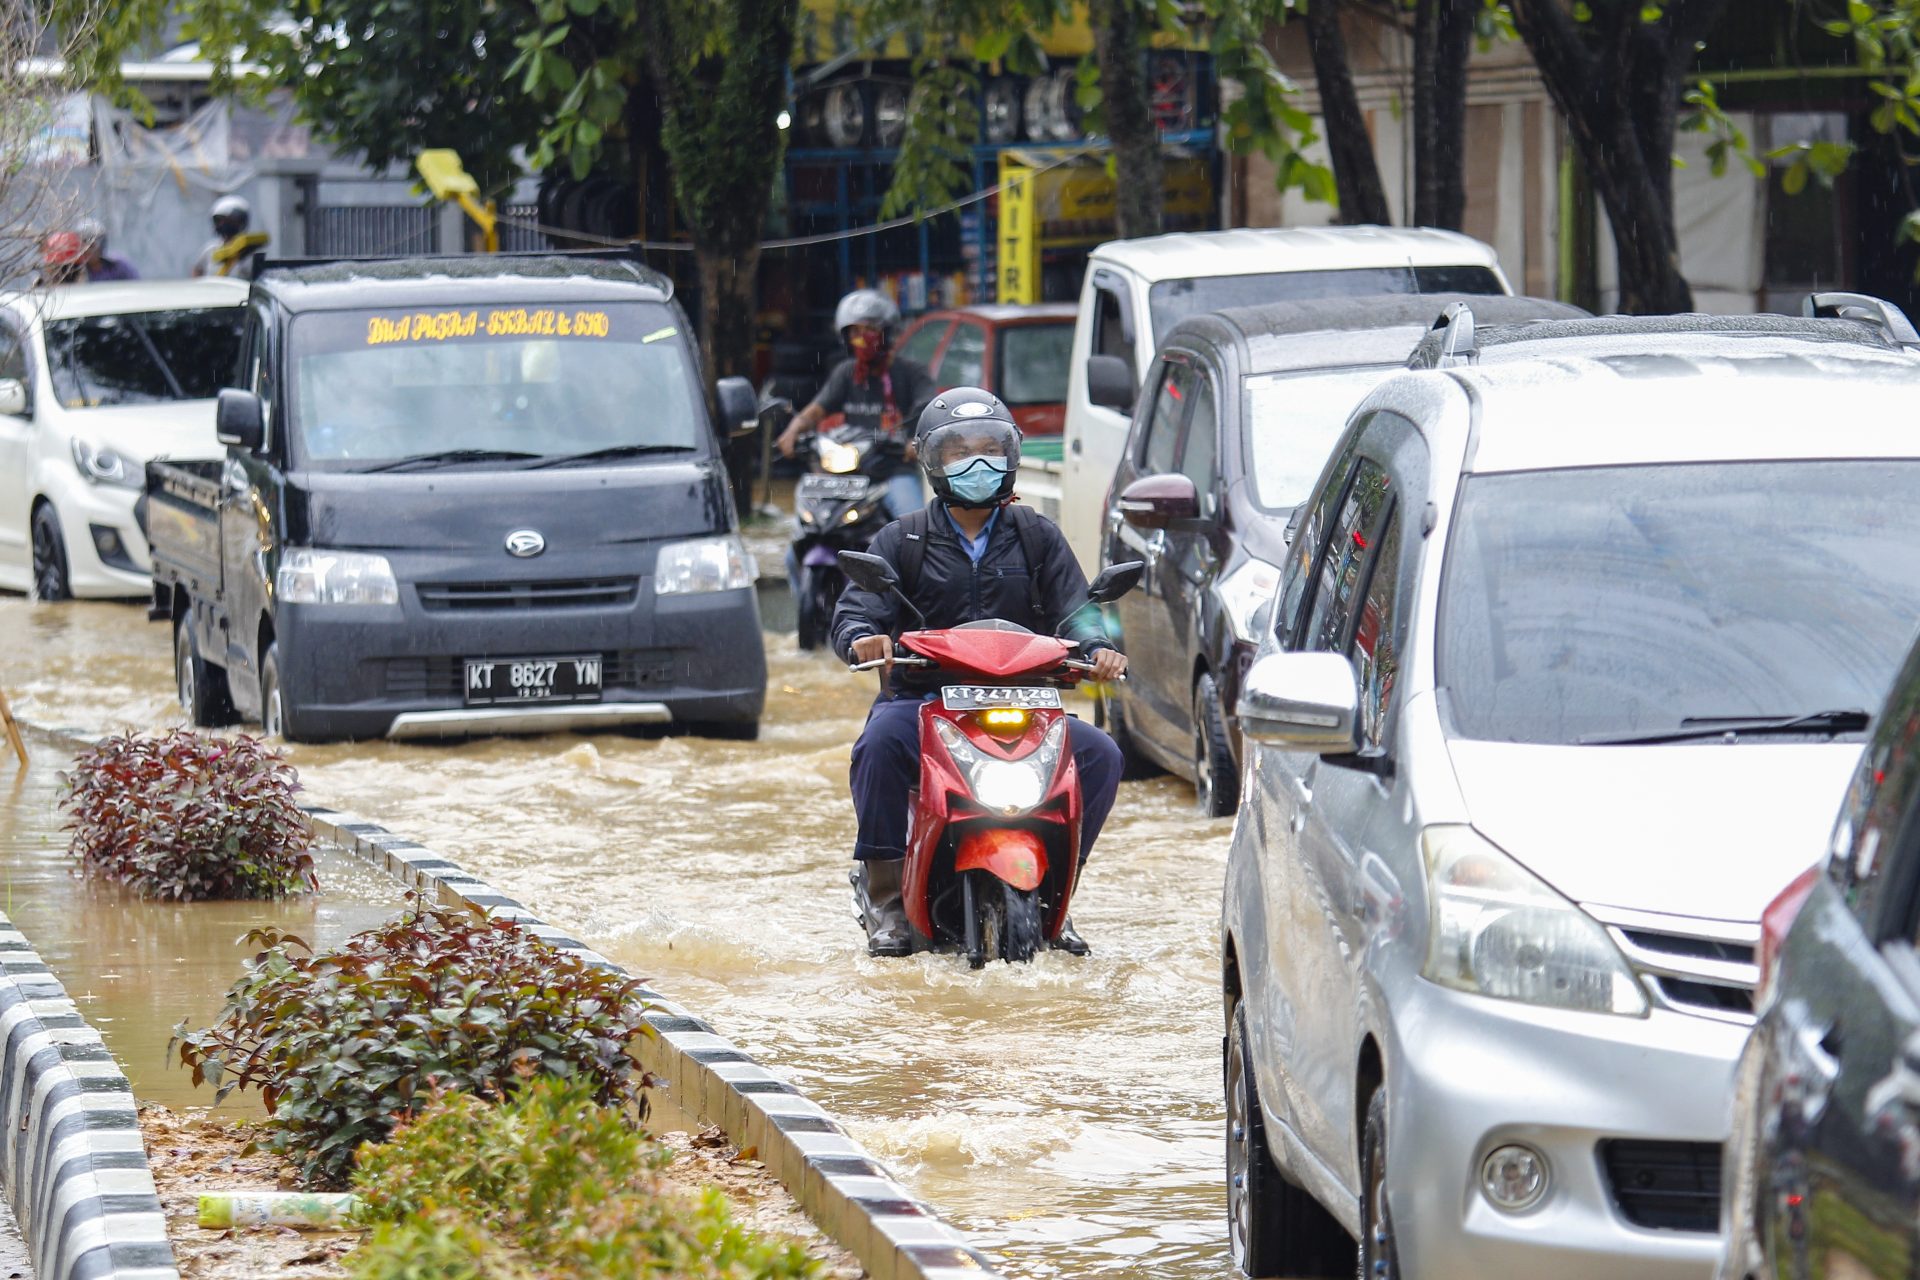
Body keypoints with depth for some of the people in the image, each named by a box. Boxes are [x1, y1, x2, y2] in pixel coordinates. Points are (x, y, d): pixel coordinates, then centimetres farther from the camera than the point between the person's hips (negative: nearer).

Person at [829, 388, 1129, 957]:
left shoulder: (1036, 537, 16)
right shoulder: (902, 540, 11)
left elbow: (1072, 609, 7)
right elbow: (854, 610, 0)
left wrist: (1097, 648, -16)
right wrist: (863, 637, -25)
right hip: (923, 699, -2)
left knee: (1100, 755, -20)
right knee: (879, 744, -34)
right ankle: (883, 891, -21)